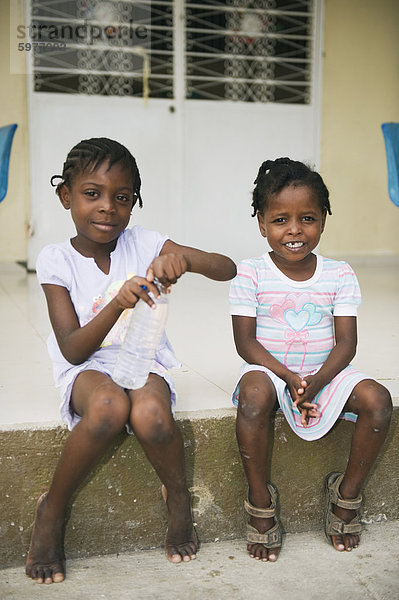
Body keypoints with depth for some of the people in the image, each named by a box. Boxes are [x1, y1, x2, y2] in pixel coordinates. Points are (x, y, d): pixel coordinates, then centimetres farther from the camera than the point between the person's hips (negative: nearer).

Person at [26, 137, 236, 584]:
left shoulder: (142, 243, -2)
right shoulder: (57, 260, -4)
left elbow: (228, 270, -8)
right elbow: (72, 350, -12)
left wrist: (184, 258, -30)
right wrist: (118, 304, -29)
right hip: (88, 369, -1)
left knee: (150, 415, -33)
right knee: (109, 407, -36)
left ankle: (178, 497, 0)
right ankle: (51, 510, -11)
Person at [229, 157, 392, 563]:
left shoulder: (339, 275, -1)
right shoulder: (250, 274, -7)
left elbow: (346, 343, -5)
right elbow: (245, 342, -10)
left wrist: (316, 382, -23)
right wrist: (289, 378, -24)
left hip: (325, 372, 3)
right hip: (268, 369, -2)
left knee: (377, 399, -21)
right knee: (253, 397, -35)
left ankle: (347, 494, 1)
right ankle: (260, 502, -15)